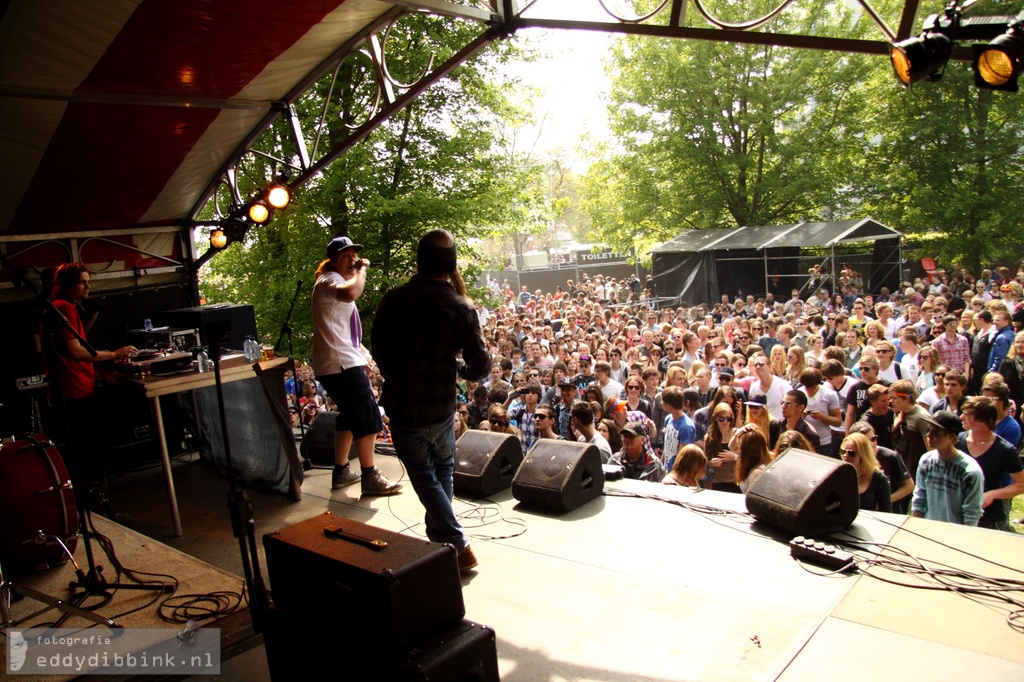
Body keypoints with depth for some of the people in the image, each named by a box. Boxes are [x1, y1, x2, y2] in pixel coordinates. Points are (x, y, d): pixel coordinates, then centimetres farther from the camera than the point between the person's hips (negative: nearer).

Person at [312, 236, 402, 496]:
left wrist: (360, 348, 18)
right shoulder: (329, 280, -13)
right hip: (341, 364, -11)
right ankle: (370, 477, 0)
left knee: (349, 416, 19)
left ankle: (341, 471, 30)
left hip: (342, 361, 11)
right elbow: (350, 293, -40)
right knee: (368, 418, -8)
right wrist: (362, 270, -23)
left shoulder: (338, 282, 20)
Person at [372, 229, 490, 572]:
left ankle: (457, 544, 6)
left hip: (401, 405, 0)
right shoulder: (461, 309, -14)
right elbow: (480, 366, -9)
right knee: (443, 468, 25)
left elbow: (378, 350, 2)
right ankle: (439, 534, 34)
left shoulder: (393, 299, -10)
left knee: (424, 475, 13)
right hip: (440, 406, 1)